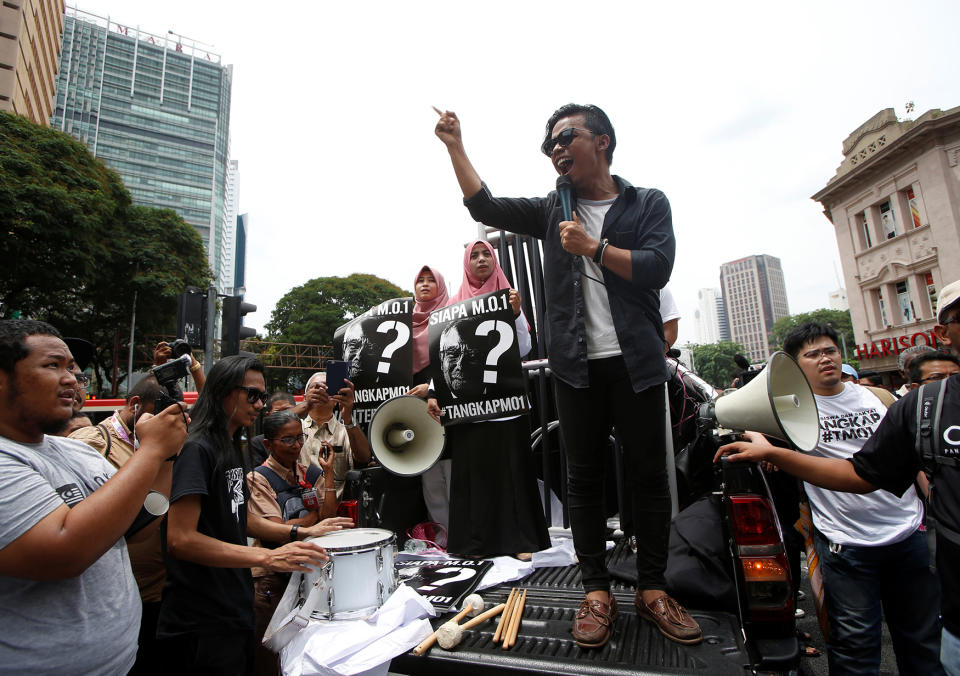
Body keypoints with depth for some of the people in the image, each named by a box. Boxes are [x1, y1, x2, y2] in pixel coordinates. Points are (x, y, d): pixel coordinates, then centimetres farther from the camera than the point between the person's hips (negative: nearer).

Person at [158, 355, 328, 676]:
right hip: (202, 623, -9)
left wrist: (299, 533, 6)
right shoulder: (197, 450, -20)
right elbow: (180, 539, -27)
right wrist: (267, 557, -33)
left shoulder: (232, 448, 10)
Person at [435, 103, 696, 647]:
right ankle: (597, 592, 17)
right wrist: (456, 147, 8)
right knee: (584, 477, 4)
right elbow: (485, 207, 10)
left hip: (636, 361, -1)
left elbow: (656, 268, -6)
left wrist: (593, 247, -6)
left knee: (649, 475, 5)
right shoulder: (553, 211, 16)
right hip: (577, 363, 2)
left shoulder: (649, 204, 9)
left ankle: (653, 590, 21)